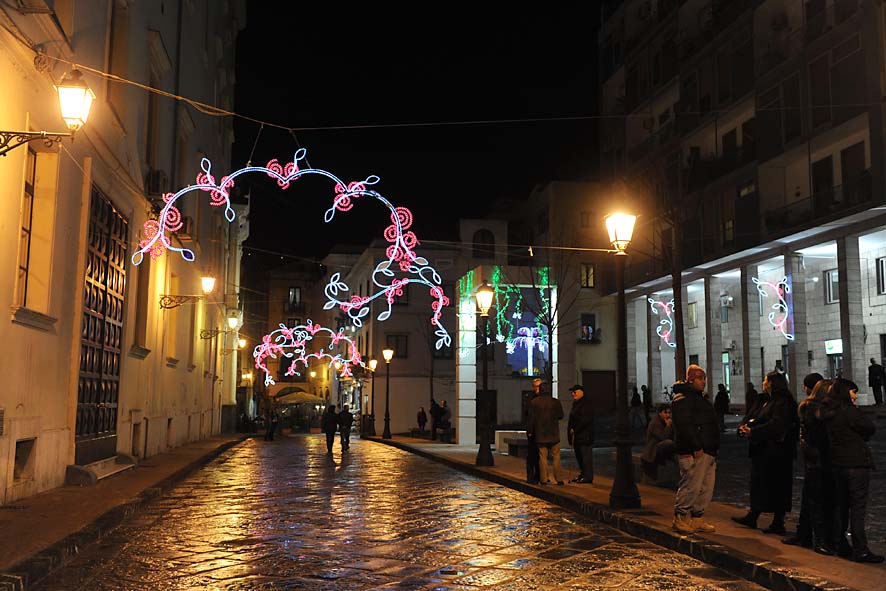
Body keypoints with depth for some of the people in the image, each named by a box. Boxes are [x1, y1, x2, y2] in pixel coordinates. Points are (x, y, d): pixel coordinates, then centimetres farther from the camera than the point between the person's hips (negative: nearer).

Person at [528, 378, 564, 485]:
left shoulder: (534, 402, -4)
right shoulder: (556, 402, -4)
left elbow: (531, 419, -2)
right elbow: (561, 416, 8)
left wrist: (529, 431, 8)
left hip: (540, 434, 0)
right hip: (554, 434, 0)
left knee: (542, 457, 5)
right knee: (556, 457, 5)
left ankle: (543, 479, 5)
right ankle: (559, 479, 4)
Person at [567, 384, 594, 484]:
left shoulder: (586, 404, -13)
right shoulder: (575, 404, 17)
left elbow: (585, 420, -20)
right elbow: (572, 419, 21)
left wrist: (574, 430, -18)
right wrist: (570, 429, 8)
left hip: (584, 436, -10)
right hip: (577, 436, 10)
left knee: (586, 456, -6)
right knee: (579, 456, 14)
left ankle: (588, 477, -2)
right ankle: (582, 475, 23)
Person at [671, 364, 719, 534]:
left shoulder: (699, 398, 23)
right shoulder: (682, 399, -11)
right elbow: (684, 426, -20)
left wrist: (714, 448, 21)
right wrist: (696, 447, -23)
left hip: (707, 452, 10)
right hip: (693, 454, -10)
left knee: (706, 488, 11)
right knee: (691, 486, -8)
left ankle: (697, 519, 19)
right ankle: (680, 518, 3)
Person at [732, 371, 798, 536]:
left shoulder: (783, 403, -15)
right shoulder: (762, 400, 14)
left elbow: (776, 425, -26)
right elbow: (750, 416, 10)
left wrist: (753, 432, -26)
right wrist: (744, 426, -11)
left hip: (776, 452, -9)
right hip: (761, 450, 9)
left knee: (777, 486, -1)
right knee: (757, 483, 16)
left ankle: (778, 524, 8)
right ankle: (752, 516, 28)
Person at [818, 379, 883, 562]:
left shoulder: (828, 412, 9)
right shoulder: (848, 411, -16)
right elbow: (871, 429, -7)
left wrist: (857, 439, 5)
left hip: (838, 463, 9)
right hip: (856, 463, -9)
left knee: (841, 505, 16)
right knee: (858, 507, -5)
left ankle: (840, 545, 23)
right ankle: (860, 551, -3)